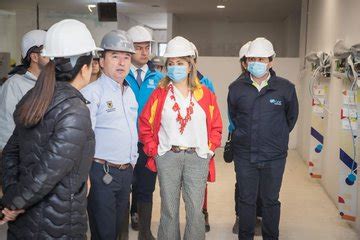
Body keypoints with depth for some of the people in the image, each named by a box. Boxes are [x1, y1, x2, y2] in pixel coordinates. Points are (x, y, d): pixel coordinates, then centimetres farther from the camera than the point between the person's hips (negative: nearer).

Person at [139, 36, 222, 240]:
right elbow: (145, 125, 6)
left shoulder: (205, 94, 6)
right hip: (167, 157, 0)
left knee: (196, 211, 3)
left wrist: (210, 149, 1)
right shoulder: (159, 94, 4)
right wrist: (154, 151, 0)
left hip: (198, 157, 1)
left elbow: (216, 126, 11)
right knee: (169, 210, 8)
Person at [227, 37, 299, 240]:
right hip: (244, 155, 1)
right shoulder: (237, 88, -2)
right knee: (246, 199, 13)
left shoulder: (285, 88, -5)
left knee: (271, 200, 14)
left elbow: (292, 117, 10)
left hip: (274, 156, -1)